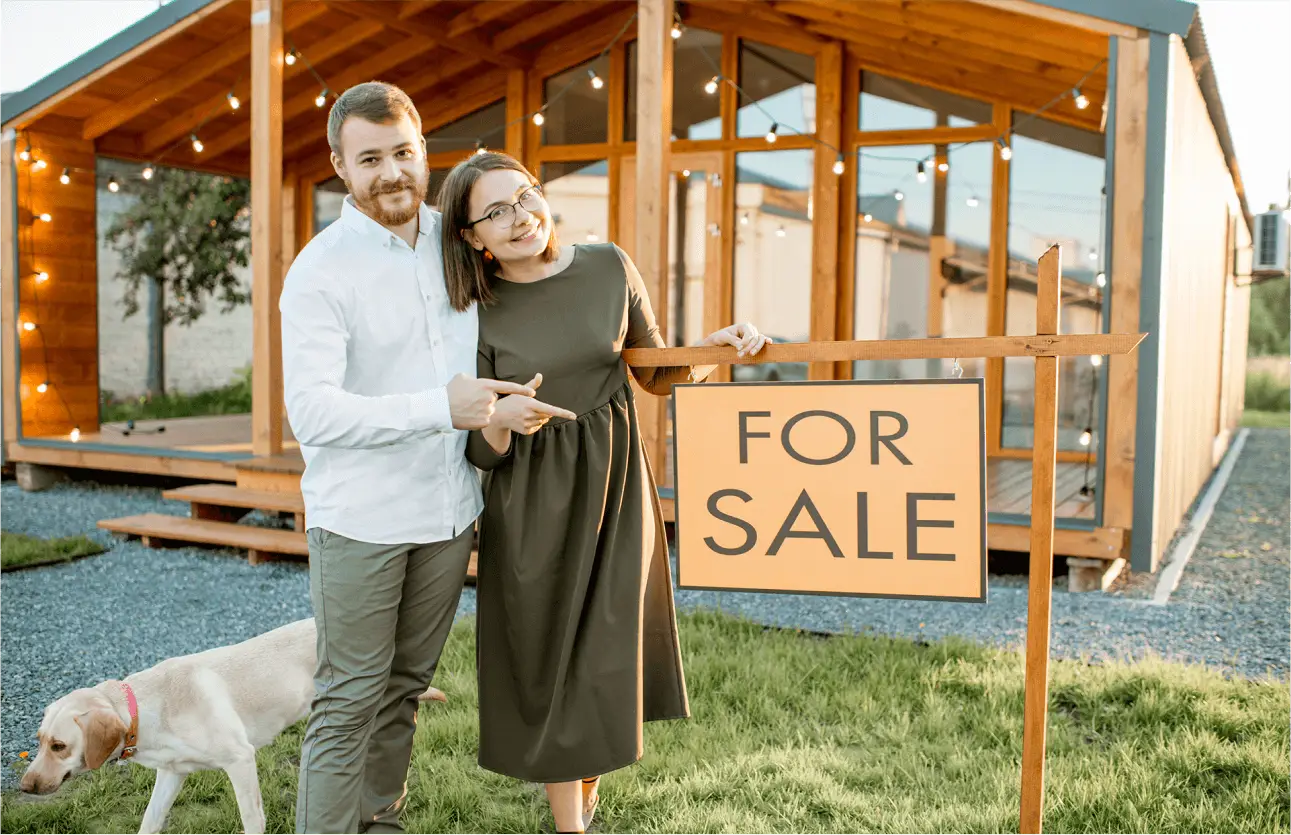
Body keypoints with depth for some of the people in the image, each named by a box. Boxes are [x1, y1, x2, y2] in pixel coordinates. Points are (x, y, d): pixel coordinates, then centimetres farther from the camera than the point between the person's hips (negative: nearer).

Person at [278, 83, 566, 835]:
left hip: (448, 511, 6)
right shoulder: (319, 272, -12)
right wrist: (440, 407, -26)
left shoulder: (455, 239, 5)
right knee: (349, 701, 1)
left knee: (406, 689, 17)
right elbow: (312, 412, -22)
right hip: (359, 520, -5)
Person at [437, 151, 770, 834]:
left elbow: (655, 374, 9)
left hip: (614, 491, 2)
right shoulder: (478, 314, -6)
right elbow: (480, 452, -5)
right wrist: (501, 421, -27)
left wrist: (712, 349, -9)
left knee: (607, 656, 10)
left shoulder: (608, 267, -2)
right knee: (547, 661, 7)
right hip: (531, 506, -1)